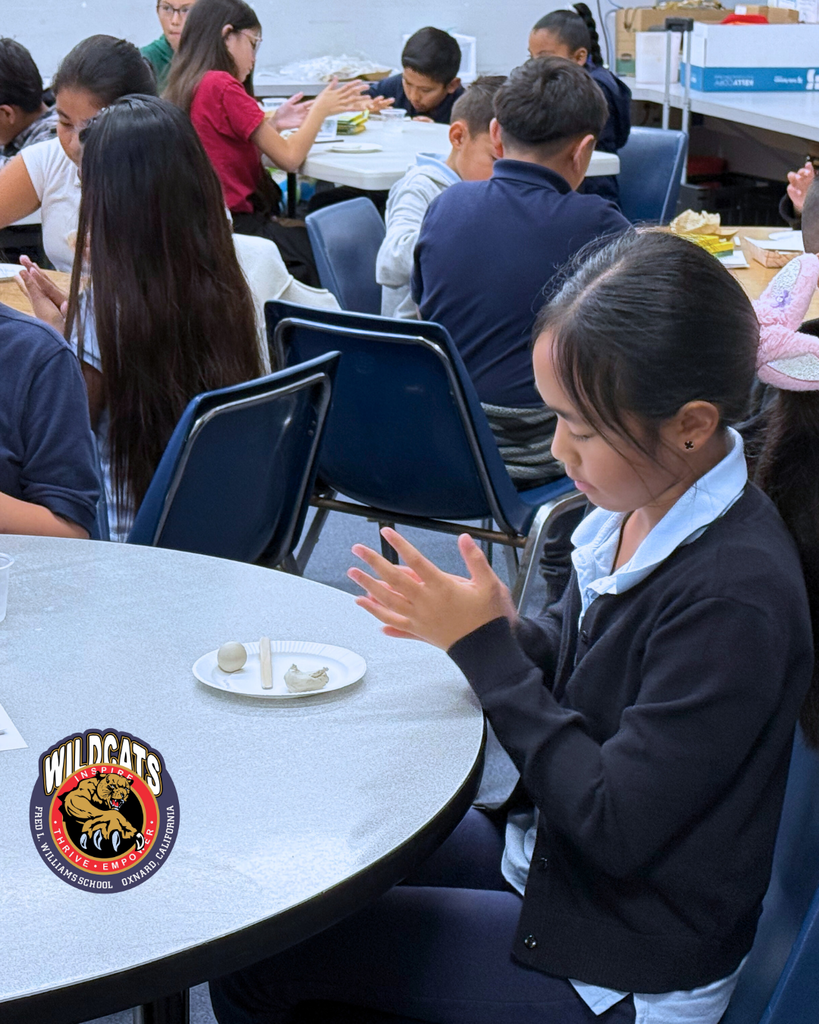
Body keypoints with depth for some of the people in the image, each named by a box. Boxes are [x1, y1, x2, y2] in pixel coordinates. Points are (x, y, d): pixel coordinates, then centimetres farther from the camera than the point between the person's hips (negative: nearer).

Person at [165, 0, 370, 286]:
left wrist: (273, 122, 12)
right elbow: (289, 157, -10)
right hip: (236, 226, -9)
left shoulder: (182, 87, 11)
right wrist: (320, 109, 4)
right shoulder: (221, 85, -15)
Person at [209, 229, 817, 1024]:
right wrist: (499, 632, -13)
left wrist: (487, 650, -23)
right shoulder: (643, 507, -4)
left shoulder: (736, 598, -29)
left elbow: (616, 825, -26)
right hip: (547, 851, 8)